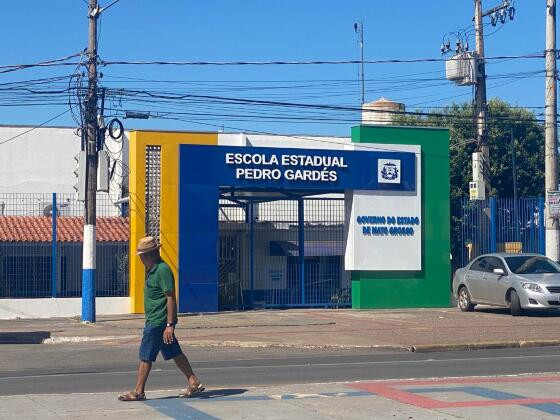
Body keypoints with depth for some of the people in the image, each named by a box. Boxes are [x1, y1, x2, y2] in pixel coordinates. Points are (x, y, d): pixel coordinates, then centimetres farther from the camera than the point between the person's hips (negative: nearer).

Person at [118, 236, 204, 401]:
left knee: (145, 356, -4)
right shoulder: (152, 270, 15)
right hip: (153, 321, 10)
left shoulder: (162, 270, -17)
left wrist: (170, 325, -24)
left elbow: (171, 298, -20)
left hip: (158, 322, -10)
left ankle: (138, 392, 3)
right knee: (174, 353, 12)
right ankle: (194, 382, 16)